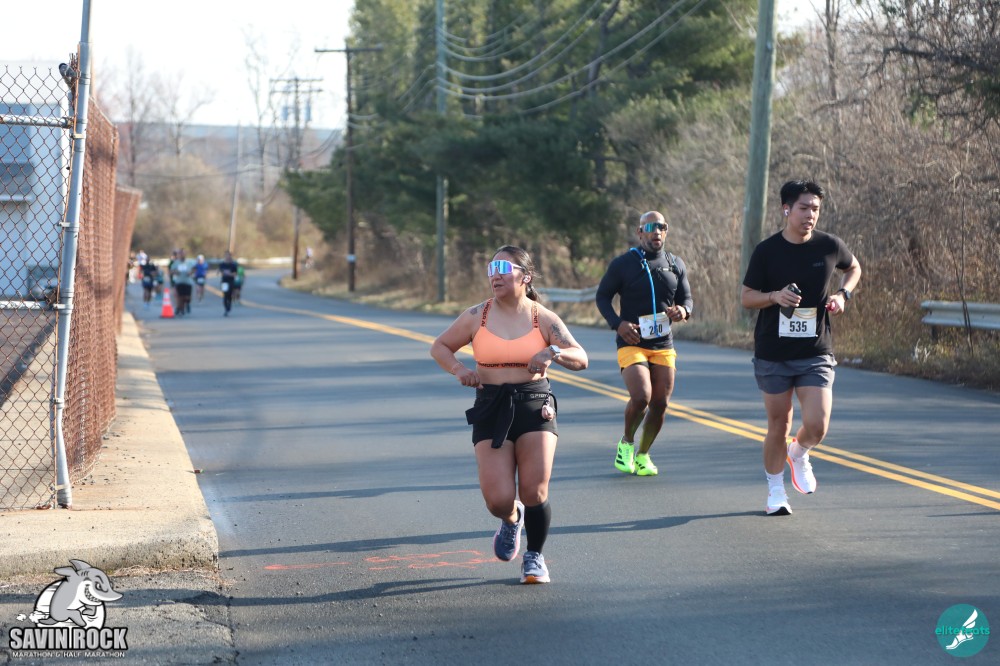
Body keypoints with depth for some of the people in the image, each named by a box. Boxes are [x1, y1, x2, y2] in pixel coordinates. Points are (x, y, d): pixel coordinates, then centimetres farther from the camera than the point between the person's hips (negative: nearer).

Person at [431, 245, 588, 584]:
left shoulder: (543, 318, 0)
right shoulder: (476, 317, 1)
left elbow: (581, 359, 0)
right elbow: (439, 347, 13)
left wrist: (554, 352, -21)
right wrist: (458, 369, -7)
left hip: (535, 407, -1)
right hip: (491, 410, 1)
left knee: (534, 493, -9)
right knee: (498, 499, -9)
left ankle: (534, 557, 19)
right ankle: (511, 520, 31)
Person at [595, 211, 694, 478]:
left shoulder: (676, 265, 11)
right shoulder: (623, 264, -1)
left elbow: (686, 298, 18)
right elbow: (602, 296, 4)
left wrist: (683, 310, -8)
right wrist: (618, 323, -13)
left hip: (664, 345, 4)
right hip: (631, 343, -4)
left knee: (660, 404, 0)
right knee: (641, 396, -21)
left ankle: (643, 455, 20)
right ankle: (626, 443, 7)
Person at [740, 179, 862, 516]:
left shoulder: (830, 245, -2)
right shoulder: (766, 251, -6)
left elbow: (853, 267, 20)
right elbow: (746, 297, 0)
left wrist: (843, 294, 1)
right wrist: (775, 296, -20)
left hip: (816, 354, 1)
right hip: (772, 355, -1)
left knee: (816, 427, -11)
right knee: (778, 425, 7)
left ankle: (798, 454, 24)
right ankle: (775, 491, 26)